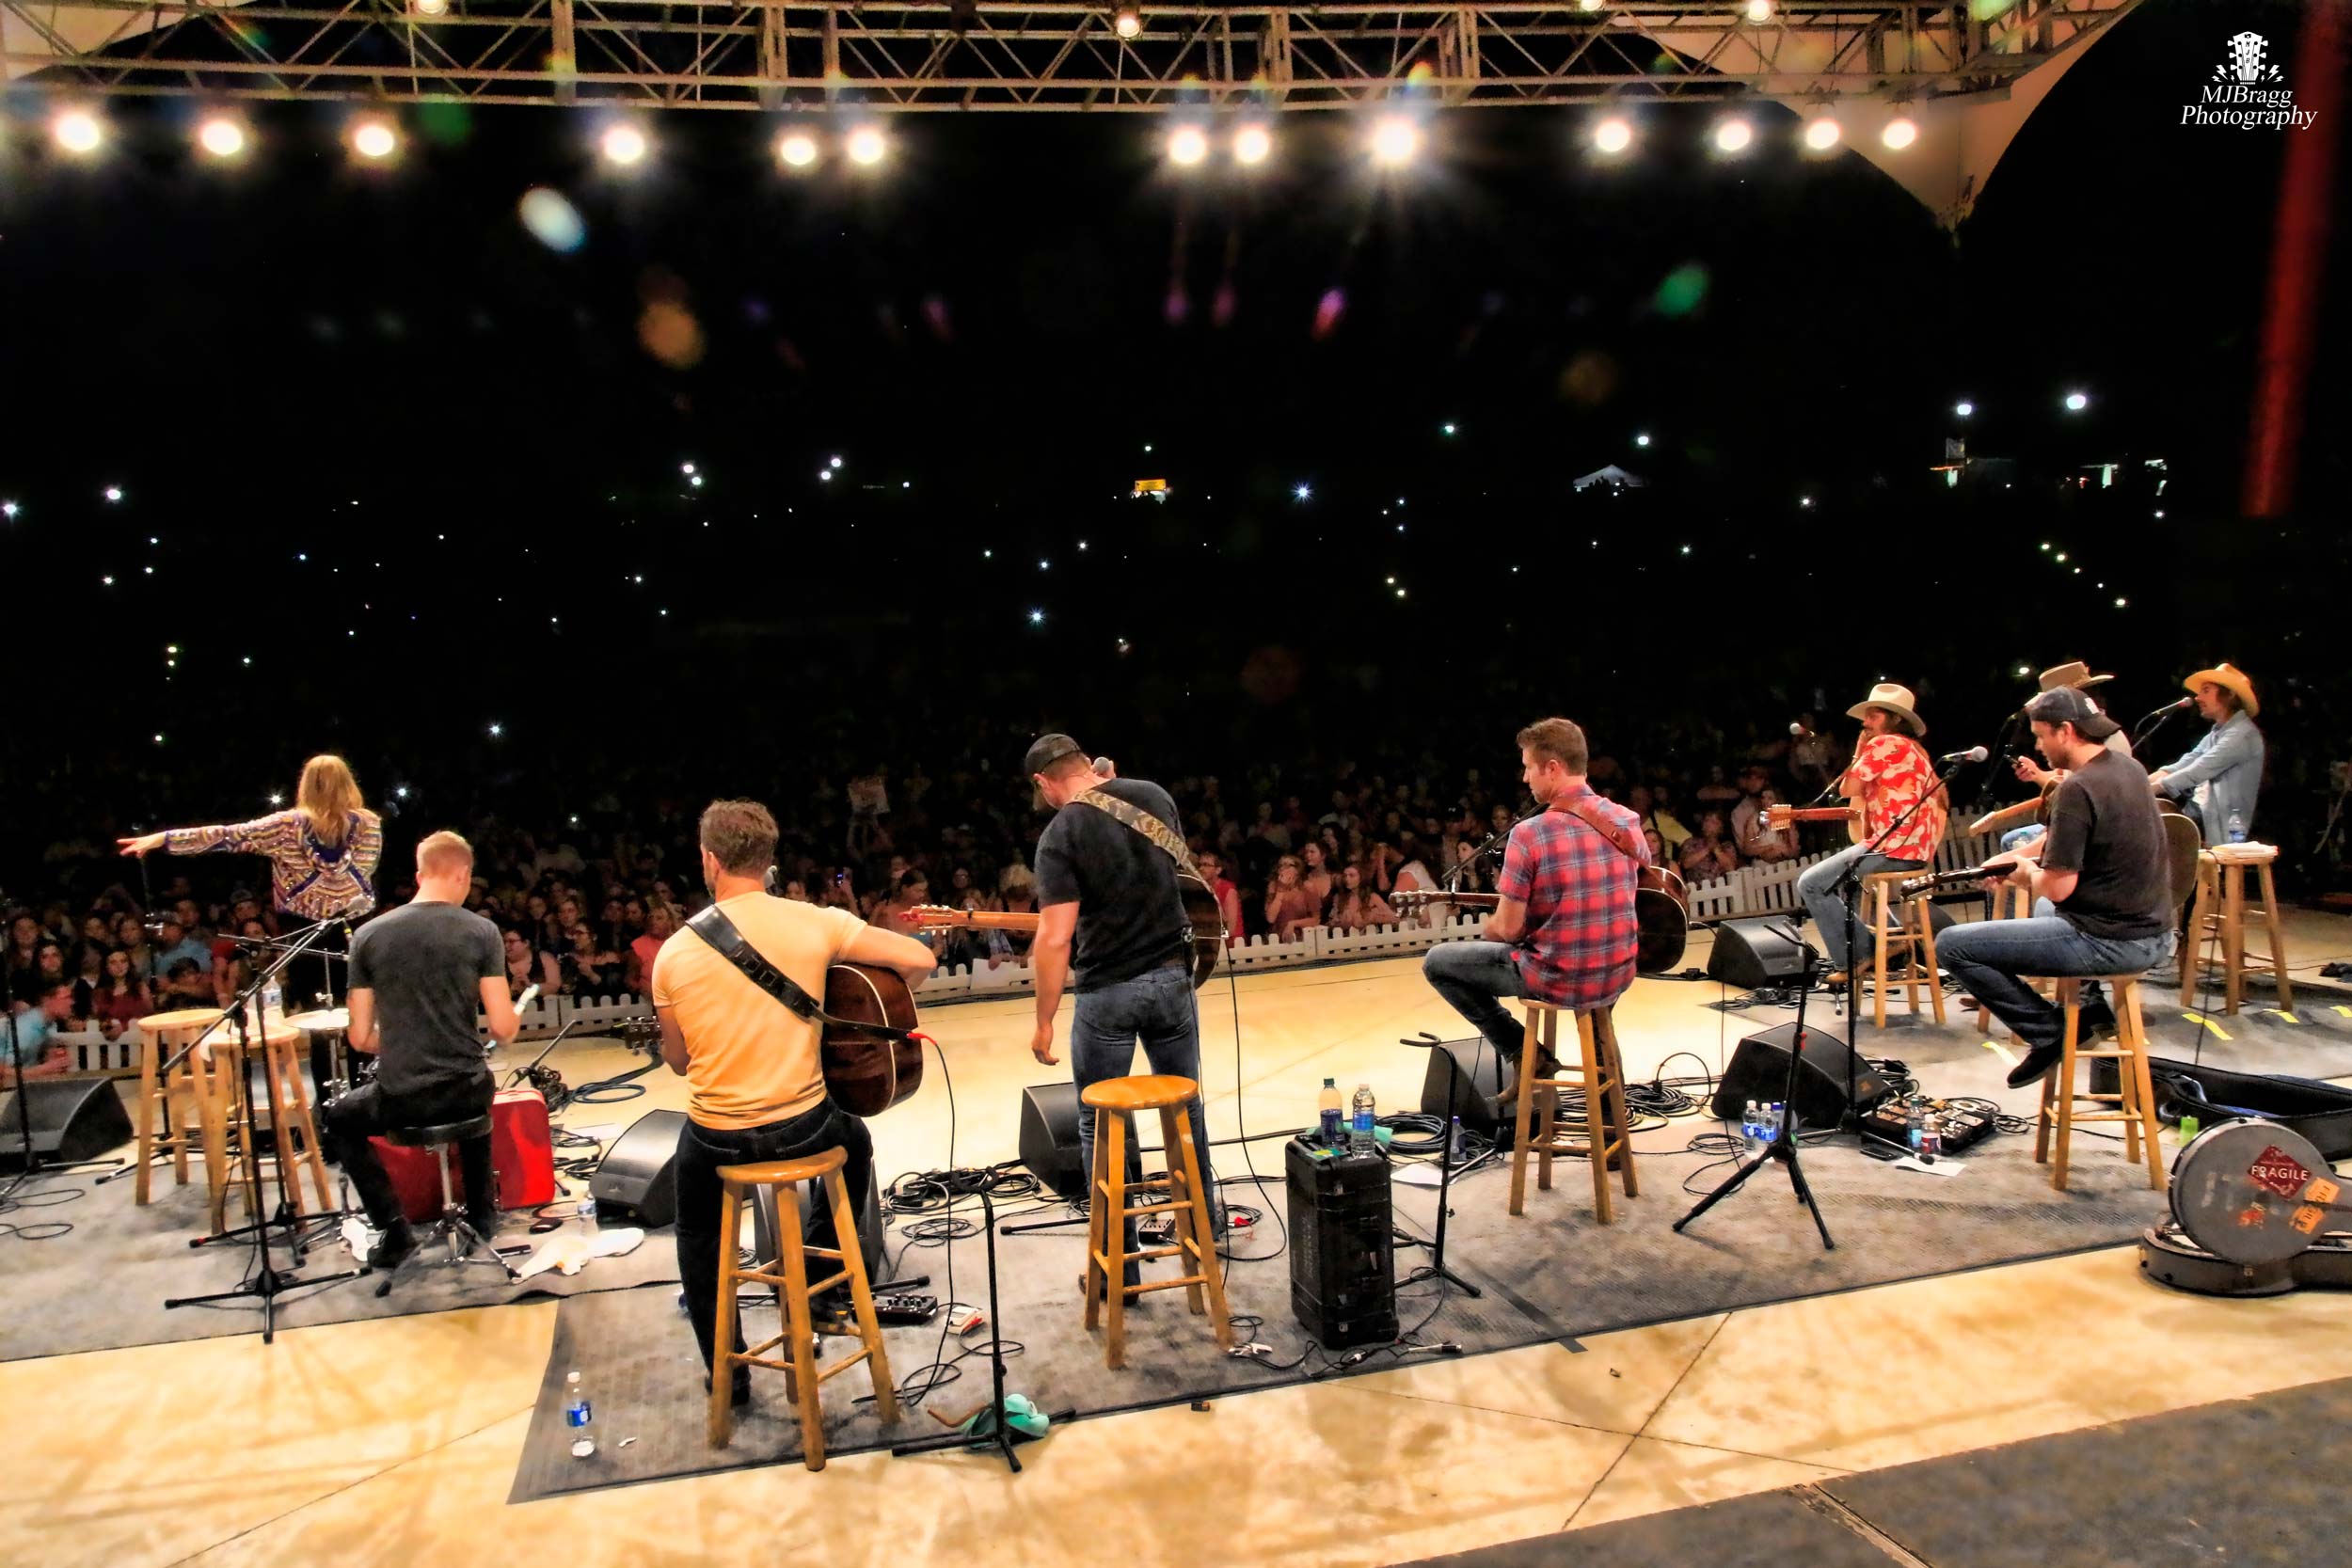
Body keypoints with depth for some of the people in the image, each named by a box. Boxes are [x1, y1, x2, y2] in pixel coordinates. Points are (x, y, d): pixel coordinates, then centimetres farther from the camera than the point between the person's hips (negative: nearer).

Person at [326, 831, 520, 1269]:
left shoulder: (368, 934, -2)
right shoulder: (481, 931, -7)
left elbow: (359, 1038, 1)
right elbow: (503, 1029, -11)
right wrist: (511, 1022, 13)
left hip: (398, 1097, -1)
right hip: (466, 1091, 1)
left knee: (338, 1117, 33)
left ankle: (393, 1227, 20)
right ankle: (482, 1211, 40)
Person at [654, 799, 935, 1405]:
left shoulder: (675, 952, -7)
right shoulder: (815, 923, -10)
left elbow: (679, 1061, 3)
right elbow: (919, 958, -11)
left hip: (717, 1138, 0)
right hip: (802, 1126, 0)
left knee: (698, 1232, 31)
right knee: (854, 1141, 36)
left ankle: (727, 1374, 32)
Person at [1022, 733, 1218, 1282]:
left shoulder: (1059, 835, -15)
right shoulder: (1154, 795, 2)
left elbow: (1055, 938, -20)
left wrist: (1043, 1021, -13)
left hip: (1106, 992, -5)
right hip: (1171, 974, 5)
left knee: (1101, 1124, 7)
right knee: (1185, 1102, 22)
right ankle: (1203, 1215, 38)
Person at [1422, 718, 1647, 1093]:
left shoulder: (1529, 834, -20)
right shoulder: (1629, 822, -2)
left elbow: (1507, 929, -15)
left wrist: (1489, 925, 8)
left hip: (1558, 982, -6)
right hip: (1618, 975, 6)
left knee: (1436, 962, 12)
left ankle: (1523, 1053, 10)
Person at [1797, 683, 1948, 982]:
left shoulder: (1884, 743, -8)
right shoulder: (1912, 748, 21)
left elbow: (1846, 789, -6)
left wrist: (1859, 751, 4)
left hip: (1894, 848, -10)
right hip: (1915, 848, 10)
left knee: (1811, 883, -6)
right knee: (1844, 878, 33)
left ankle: (1851, 960, -6)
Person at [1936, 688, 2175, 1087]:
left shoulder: (2077, 789, -22)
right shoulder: (2128, 767, 7)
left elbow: (2058, 888, -22)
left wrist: (2028, 872, -1)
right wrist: (2019, 854, 13)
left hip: (2111, 942, -10)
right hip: (2154, 933, 10)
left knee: (1951, 945, -8)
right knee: (2045, 910, 41)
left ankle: (2049, 1032, -1)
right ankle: (2092, 1006, 24)